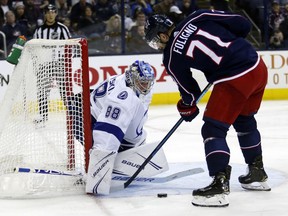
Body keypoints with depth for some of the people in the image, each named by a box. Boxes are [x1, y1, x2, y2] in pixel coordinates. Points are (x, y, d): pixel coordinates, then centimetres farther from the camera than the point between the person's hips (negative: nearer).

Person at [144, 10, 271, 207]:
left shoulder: (171, 56, -2)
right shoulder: (198, 17, 6)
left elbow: (189, 90, 9)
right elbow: (242, 25, 7)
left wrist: (188, 107, 30)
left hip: (234, 80, -7)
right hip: (258, 66, 7)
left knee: (213, 129, 1)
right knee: (244, 121, 27)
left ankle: (220, 185, -9)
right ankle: (258, 173, 38)